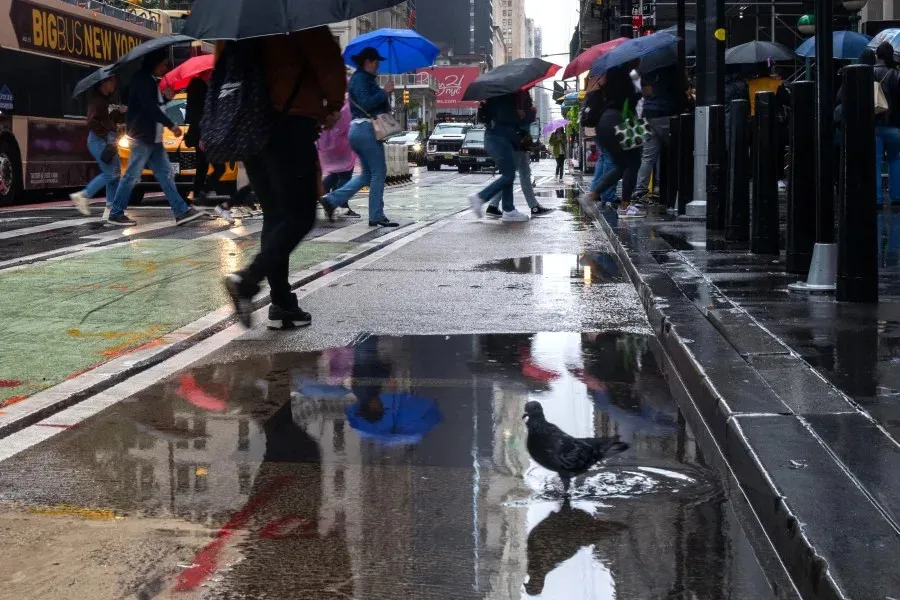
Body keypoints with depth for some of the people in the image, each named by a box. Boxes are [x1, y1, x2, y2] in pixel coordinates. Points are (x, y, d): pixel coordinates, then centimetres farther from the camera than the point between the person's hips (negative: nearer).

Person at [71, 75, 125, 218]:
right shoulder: (96, 99, -8)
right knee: (110, 173, -14)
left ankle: (110, 210, 4)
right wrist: (106, 137, -20)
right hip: (99, 140, -9)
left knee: (115, 174, 3)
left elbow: (114, 120, 18)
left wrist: (122, 112, -1)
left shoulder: (107, 100, 17)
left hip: (109, 140, 9)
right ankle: (83, 196, -3)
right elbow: (92, 122, -18)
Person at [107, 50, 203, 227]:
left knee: (165, 173, 5)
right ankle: (115, 214, -1)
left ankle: (181, 211, 3)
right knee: (132, 175, -7)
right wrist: (171, 125, -25)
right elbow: (150, 107, -23)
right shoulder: (142, 80, -12)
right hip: (142, 137, -10)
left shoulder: (152, 81, 18)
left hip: (154, 138, 10)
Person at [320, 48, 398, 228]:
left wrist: (385, 95, 15)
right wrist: (385, 92, -15)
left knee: (368, 174, 12)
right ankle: (376, 216, -5)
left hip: (358, 130, 11)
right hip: (366, 128, -11)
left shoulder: (364, 79, 22)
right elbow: (366, 104, -21)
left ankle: (331, 200, 5)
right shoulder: (361, 79, -9)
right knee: (379, 172, -6)